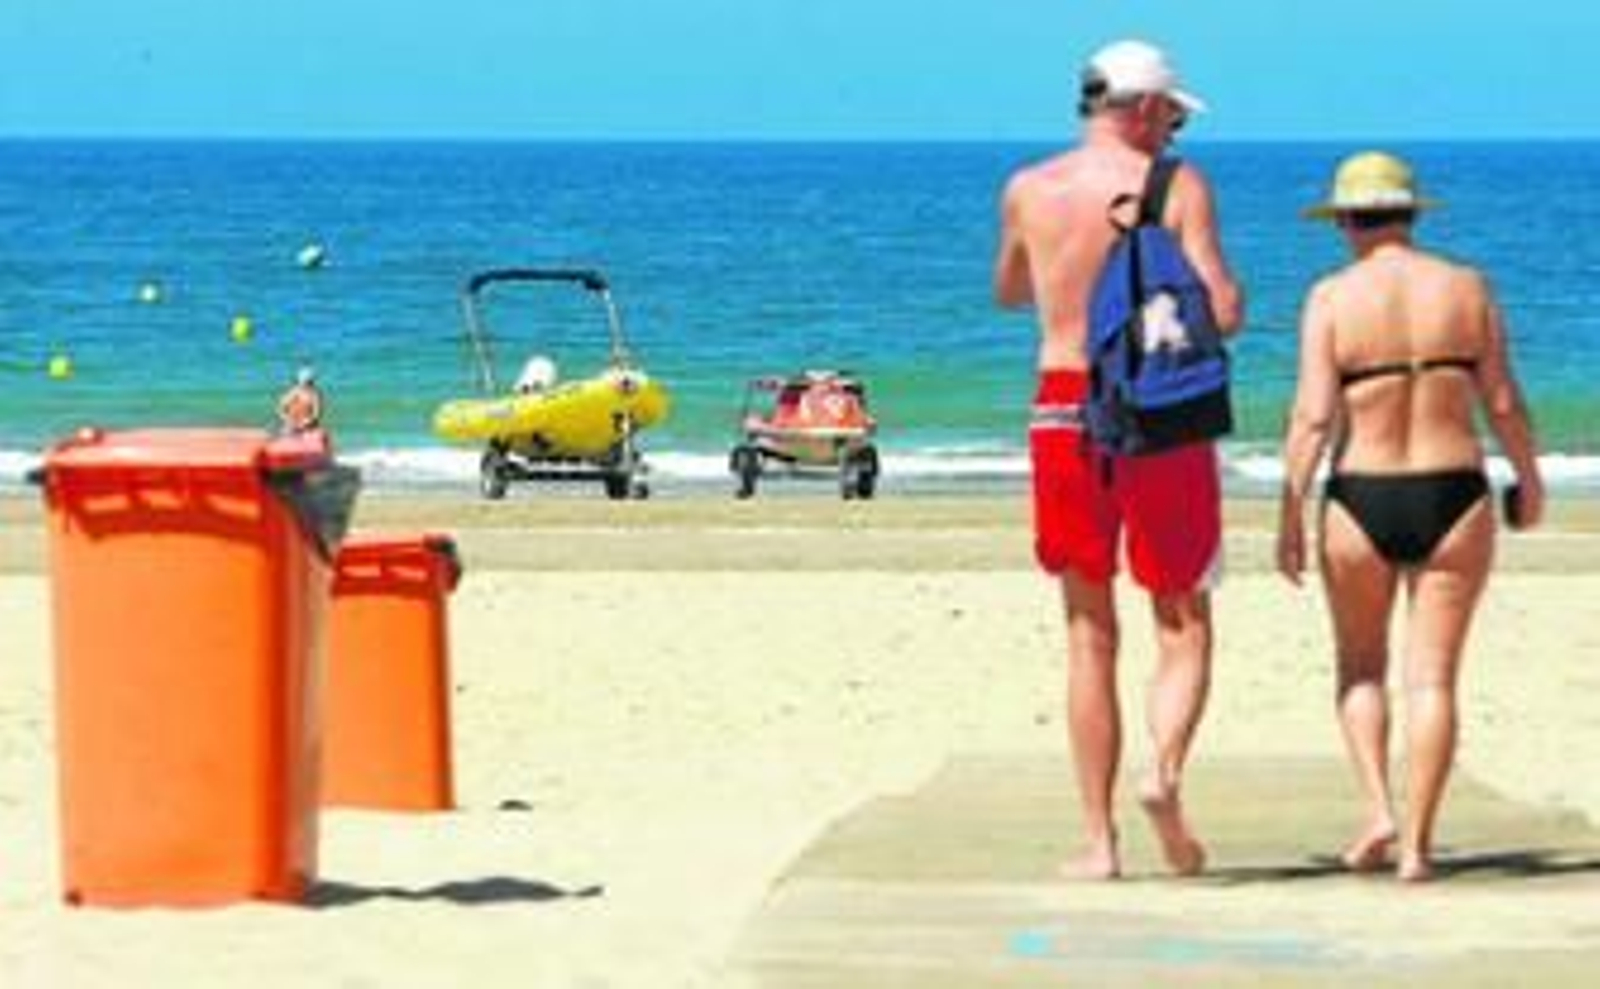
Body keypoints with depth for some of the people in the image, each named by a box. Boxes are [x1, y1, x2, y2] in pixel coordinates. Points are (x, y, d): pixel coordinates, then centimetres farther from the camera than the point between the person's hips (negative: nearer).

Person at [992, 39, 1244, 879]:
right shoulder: (1177, 186, -4)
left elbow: (1007, 292, 23)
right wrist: (1222, 290, 10)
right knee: (1184, 624, 10)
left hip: (1064, 412, 3)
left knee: (1090, 635, 10)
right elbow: (1223, 312, -12)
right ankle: (1165, 773, -17)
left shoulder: (1028, 190, 6)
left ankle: (1100, 842, 7)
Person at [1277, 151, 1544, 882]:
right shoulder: (1466, 288, 0)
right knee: (1432, 677, 4)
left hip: (1360, 500, -1)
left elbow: (1313, 415, -12)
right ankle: (1416, 845, 1)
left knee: (1360, 666, 19)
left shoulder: (1332, 297, -6)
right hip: (1453, 497, 1)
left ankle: (1378, 812, 4)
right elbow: (1503, 402, 1)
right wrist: (1529, 479, 17)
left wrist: (1290, 516, -8)